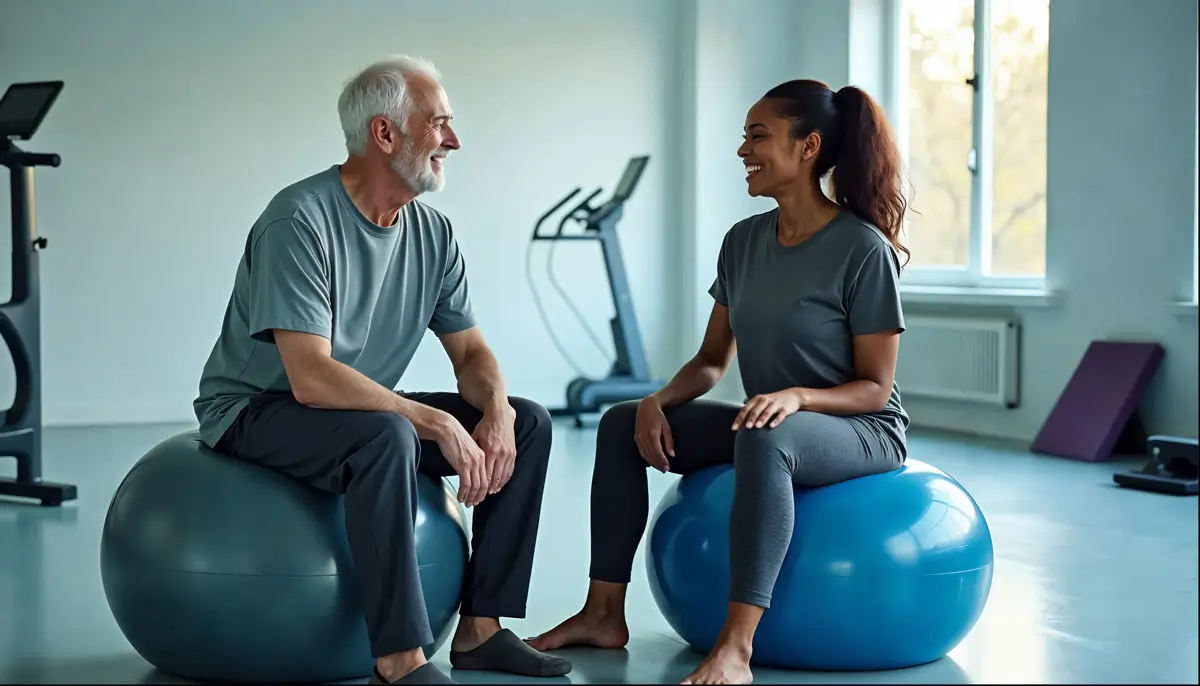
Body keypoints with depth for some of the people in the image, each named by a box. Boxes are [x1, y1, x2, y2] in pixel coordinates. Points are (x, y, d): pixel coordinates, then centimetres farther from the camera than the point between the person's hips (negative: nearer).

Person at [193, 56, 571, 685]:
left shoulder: (432, 232, 1)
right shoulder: (301, 221, -24)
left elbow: (471, 352, 6)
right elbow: (312, 379, -32)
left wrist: (496, 410, -17)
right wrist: (438, 424, -31)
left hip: (363, 408, 8)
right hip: (255, 414, -8)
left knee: (528, 423, -2)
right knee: (387, 435, -38)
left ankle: (480, 628, 0)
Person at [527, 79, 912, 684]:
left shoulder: (864, 249, -16)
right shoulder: (743, 242, 4)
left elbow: (874, 387, -14)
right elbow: (712, 360, 8)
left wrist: (797, 396, -32)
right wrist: (659, 401, -12)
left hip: (863, 431, -7)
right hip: (770, 422, 8)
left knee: (762, 440, -41)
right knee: (622, 424, -5)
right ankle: (604, 614, -3)